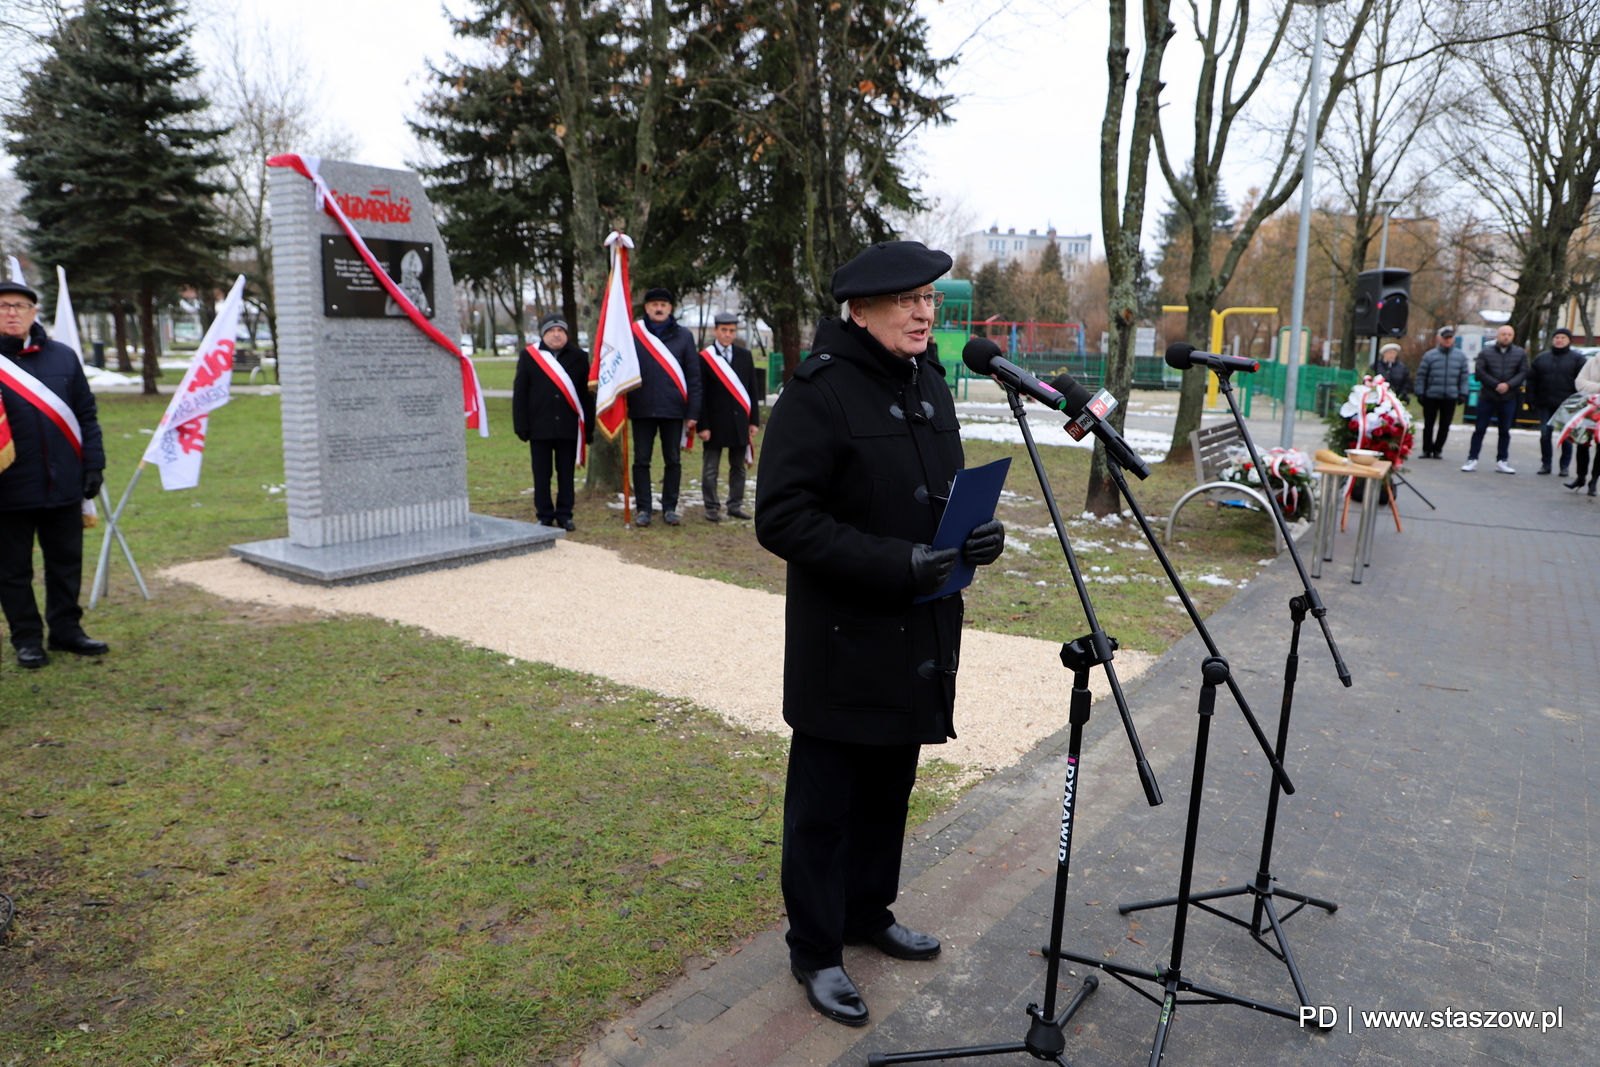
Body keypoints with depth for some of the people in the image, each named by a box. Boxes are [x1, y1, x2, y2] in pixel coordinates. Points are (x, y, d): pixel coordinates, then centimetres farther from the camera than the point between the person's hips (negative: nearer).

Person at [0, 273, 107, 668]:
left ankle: (66, 629, 24)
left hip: (63, 486, 2)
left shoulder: (63, 356, 5)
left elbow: (86, 415, 9)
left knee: (66, 562, 11)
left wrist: (93, 465, 3)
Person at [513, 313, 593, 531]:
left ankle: (565, 515, 15)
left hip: (569, 428, 1)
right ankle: (544, 516, 14)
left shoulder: (579, 357, 7)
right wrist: (521, 425, -3)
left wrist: (589, 427, 3)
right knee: (541, 475, 5)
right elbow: (519, 393, 4)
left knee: (566, 474, 6)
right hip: (539, 428, 0)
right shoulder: (529, 356, 5)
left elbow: (587, 394, 7)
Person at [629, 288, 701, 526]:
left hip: (673, 409, 1)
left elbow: (694, 376, 4)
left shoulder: (683, 336, 5)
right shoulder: (633, 333, 3)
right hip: (642, 409, 0)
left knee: (673, 461, 7)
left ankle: (669, 508, 17)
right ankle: (644, 509, 13)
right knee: (641, 461, 4)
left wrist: (693, 412, -1)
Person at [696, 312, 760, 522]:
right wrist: (702, 425, -9)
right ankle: (712, 508, 11)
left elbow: (752, 391, 10)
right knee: (711, 469, 2)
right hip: (715, 423, -3)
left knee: (738, 467, 10)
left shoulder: (745, 356, 9)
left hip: (740, 422, 4)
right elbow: (700, 394, -4)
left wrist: (754, 420, 5)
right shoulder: (704, 357, -3)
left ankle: (735, 505, 19)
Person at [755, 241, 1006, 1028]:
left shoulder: (929, 384, 9)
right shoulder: (818, 392, -16)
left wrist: (979, 531, -3)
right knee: (825, 804, 7)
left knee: (890, 787, 21)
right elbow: (781, 519, -20)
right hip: (844, 641, -8)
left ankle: (869, 914, 42)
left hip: (920, 636, 8)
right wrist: (897, 564, -26)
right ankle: (815, 951, 26)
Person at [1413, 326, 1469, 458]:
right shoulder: (1429, 355, -1)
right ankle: (1427, 449, 12)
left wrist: (1463, 394, 1)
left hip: (1451, 397, 1)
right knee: (1428, 424, 4)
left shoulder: (1461, 356, 6)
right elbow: (1421, 375, -1)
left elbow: (1464, 377, 7)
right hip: (1431, 396, -1)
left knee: (1445, 425, 4)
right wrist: (1420, 393, -5)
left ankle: (1438, 449, 13)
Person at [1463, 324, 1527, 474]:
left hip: (1509, 398, 1)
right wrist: (1496, 385, -17)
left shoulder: (1520, 353, 5)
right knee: (1480, 429, 1)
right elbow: (1480, 372, -7)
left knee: (1505, 431, 7)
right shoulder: (1486, 352, 0)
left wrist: (1508, 385, -17)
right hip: (1487, 397, -1)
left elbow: (1523, 373, -1)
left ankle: (1502, 461, 14)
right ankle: (1472, 459, 4)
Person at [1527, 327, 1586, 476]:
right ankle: (1546, 464, 12)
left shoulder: (1577, 359, 3)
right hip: (1545, 405, 2)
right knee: (1545, 434, 3)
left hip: (1566, 406, -2)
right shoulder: (1541, 358, 11)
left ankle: (1565, 466, 10)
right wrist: (1531, 401, 2)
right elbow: (1531, 380, 10)